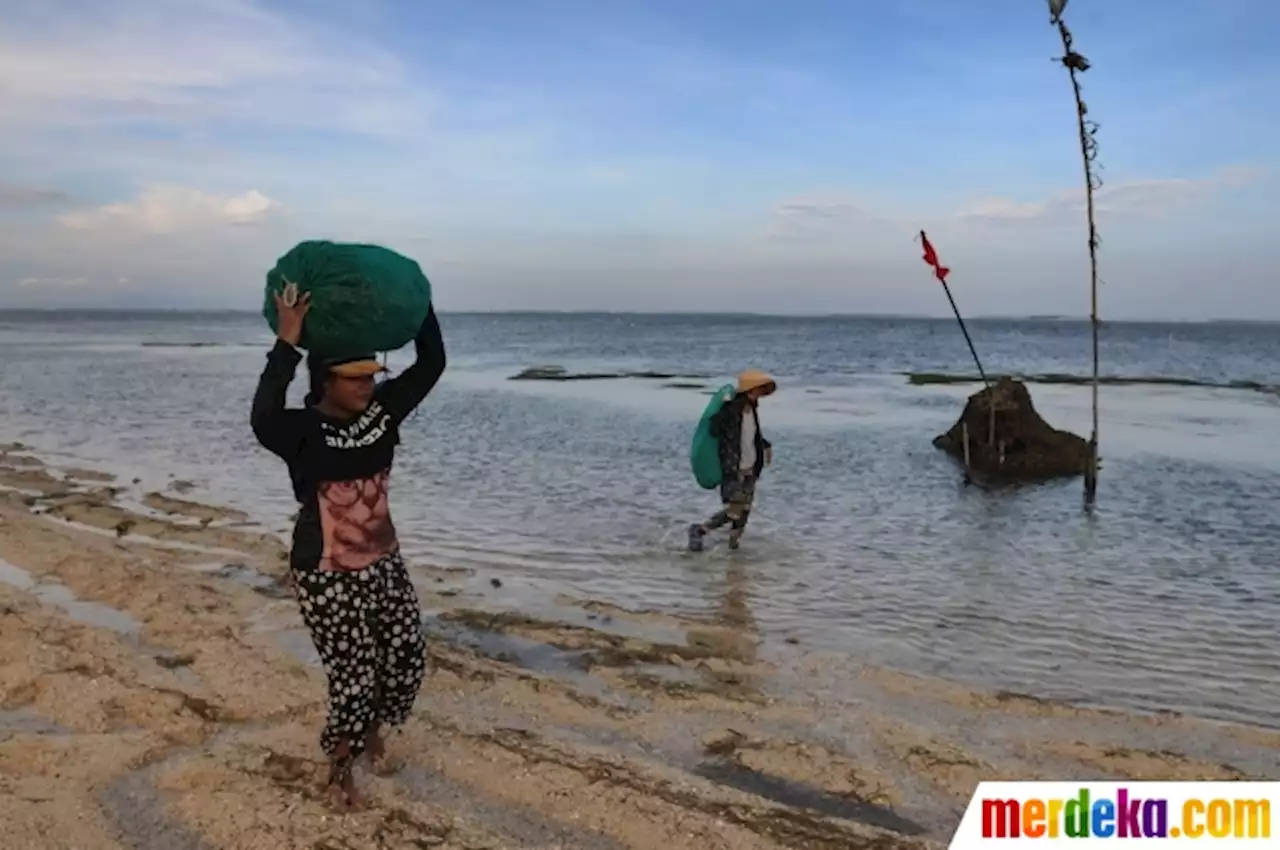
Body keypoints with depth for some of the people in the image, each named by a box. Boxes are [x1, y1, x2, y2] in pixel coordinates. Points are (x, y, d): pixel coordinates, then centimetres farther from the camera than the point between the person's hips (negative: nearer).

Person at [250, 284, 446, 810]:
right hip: (327, 576, -6)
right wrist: (287, 342, -43)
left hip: (384, 564, 6)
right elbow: (263, 419, -42)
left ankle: (374, 730, 45)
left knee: (406, 661, 12)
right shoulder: (301, 428, -18)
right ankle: (340, 769, 30)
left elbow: (431, 363, -4)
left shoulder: (382, 409, -3)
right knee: (354, 679, 1)